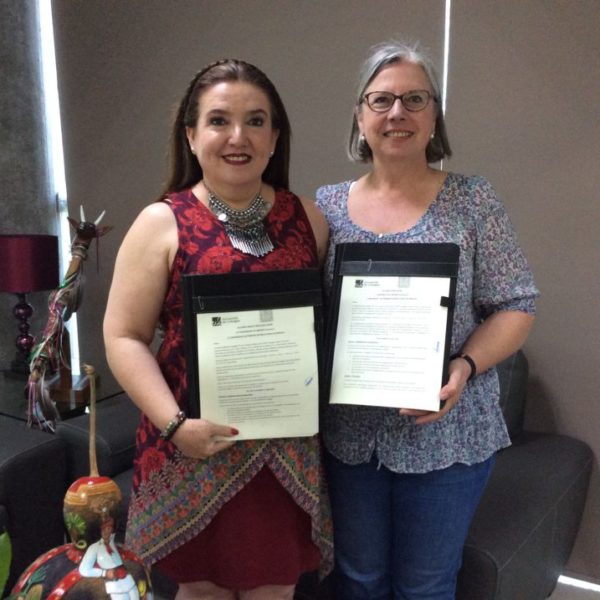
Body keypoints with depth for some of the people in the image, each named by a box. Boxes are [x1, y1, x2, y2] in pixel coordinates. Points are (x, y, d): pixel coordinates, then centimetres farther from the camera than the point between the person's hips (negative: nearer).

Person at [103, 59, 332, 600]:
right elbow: (124, 338, -6)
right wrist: (175, 425, -17)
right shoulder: (162, 223, -5)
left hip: (290, 449, 3)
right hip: (198, 449, -2)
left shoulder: (306, 217, 4)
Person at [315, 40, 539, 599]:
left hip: (446, 432, -2)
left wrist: (465, 367, -21)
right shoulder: (327, 204, 2)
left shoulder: (472, 201, -5)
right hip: (348, 432, 2)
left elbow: (515, 306, -4)